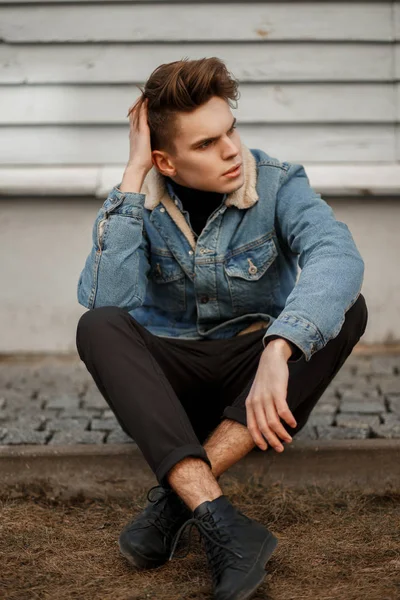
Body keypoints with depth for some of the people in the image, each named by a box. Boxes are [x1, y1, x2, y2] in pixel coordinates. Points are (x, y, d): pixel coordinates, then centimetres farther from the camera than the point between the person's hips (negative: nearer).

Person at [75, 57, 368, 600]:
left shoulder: (278, 184, -13)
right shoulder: (135, 202, -9)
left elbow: (338, 255, -35)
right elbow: (106, 303, -27)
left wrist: (276, 353, -52)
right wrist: (133, 177, -26)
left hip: (253, 374, 0)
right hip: (171, 373, 0)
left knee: (346, 308, -27)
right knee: (98, 328, -29)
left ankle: (178, 495, -32)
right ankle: (221, 525, -43)